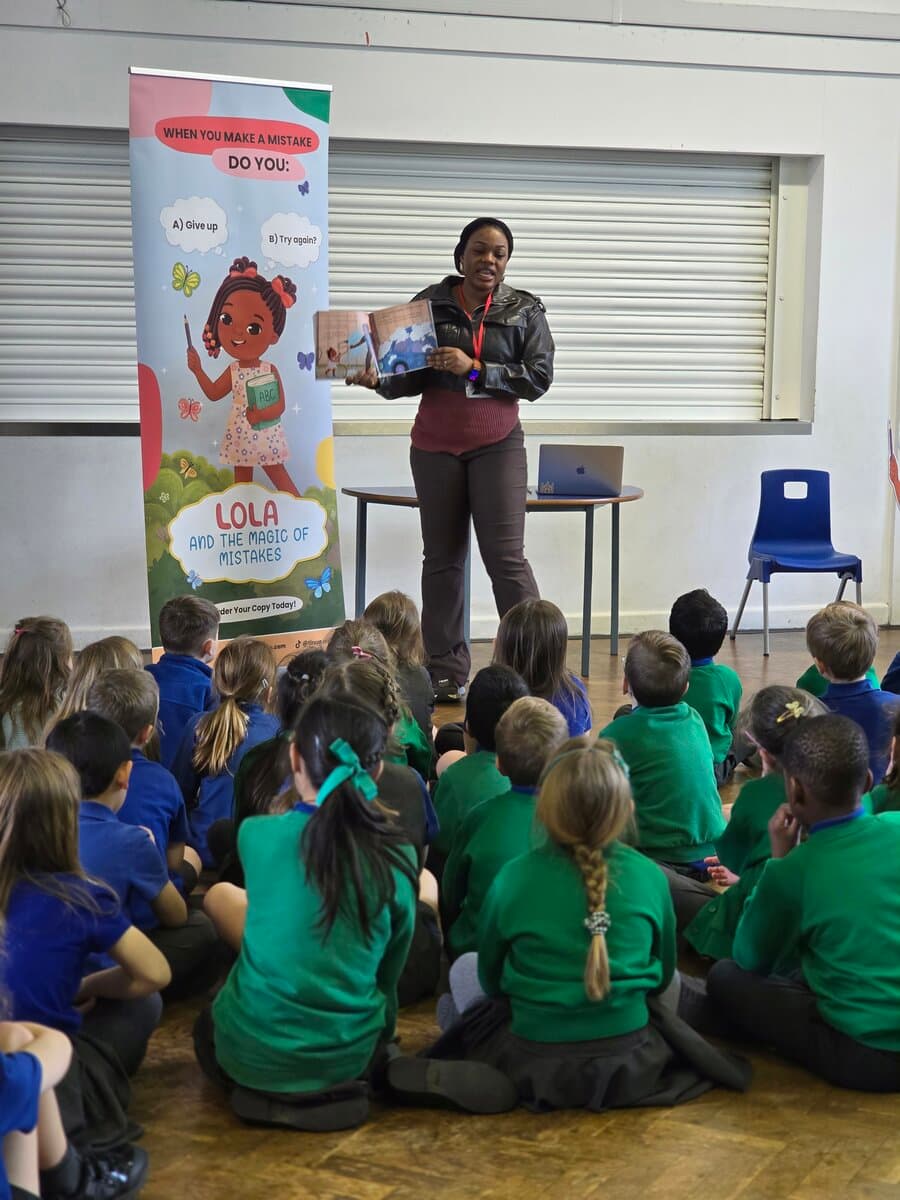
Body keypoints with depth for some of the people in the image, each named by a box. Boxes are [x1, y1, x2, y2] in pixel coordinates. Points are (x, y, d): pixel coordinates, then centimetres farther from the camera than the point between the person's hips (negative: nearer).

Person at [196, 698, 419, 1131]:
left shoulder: (256, 836, -11)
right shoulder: (397, 857, -9)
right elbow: (389, 972, 5)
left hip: (250, 1057, -1)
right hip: (348, 1058, 1)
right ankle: (334, 1089, 16)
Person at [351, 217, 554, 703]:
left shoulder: (524, 311, 0)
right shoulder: (429, 303, 3)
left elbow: (539, 376, -9)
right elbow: (412, 376, 6)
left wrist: (475, 369, -18)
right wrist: (378, 379, -15)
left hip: (497, 445, -2)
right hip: (435, 446, 2)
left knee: (505, 555, -9)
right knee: (443, 557, 7)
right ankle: (447, 672, 13)